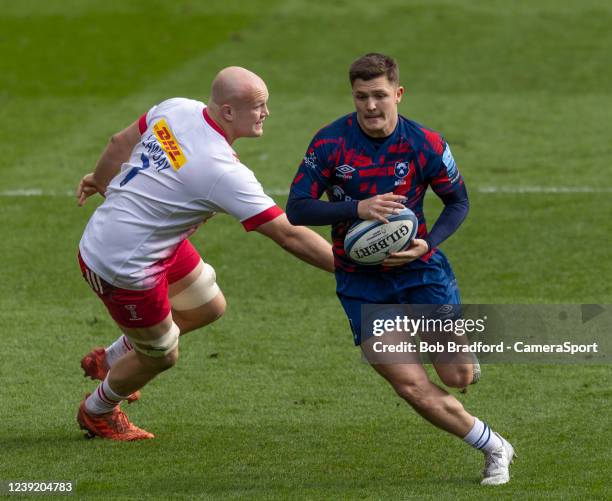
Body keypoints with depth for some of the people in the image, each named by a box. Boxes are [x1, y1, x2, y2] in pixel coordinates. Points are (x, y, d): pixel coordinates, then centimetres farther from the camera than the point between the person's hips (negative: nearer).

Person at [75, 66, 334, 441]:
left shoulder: (177, 109, -10)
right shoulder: (224, 173, -32)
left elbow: (120, 143, 7)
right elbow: (288, 235, -29)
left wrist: (99, 180, 28)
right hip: (125, 266, -9)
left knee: (208, 306, 22)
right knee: (161, 356, 14)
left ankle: (110, 360, 42)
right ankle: (98, 412, 43)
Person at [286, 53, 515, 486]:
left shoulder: (425, 144, -12)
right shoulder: (330, 143, -13)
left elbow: (458, 202, 2)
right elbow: (297, 210, -14)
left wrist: (429, 244, -16)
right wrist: (358, 209, -29)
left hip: (419, 267, 0)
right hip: (361, 281, 0)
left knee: (458, 377, -2)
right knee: (412, 386, -9)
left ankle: (460, 356, 38)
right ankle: (494, 448, 11)